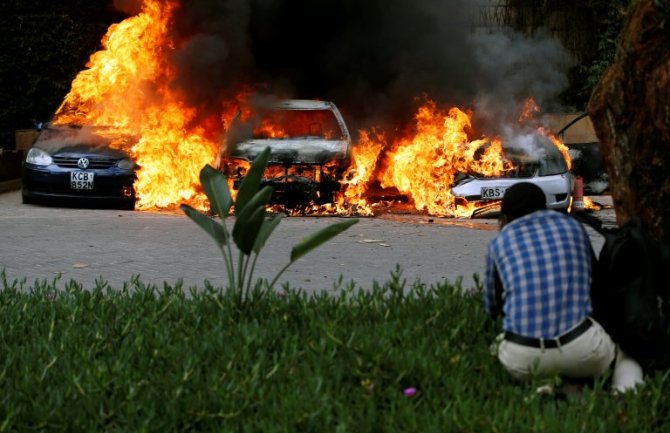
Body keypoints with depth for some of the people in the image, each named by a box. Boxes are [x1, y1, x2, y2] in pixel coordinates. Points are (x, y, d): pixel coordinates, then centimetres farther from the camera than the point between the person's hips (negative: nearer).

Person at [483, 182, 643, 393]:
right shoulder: (574, 227, 16)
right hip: (581, 347, 1)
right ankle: (627, 391, -3)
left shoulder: (500, 242, 12)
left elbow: (492, 307, 24)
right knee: (624, 357, 33)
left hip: (521, 358, 0)